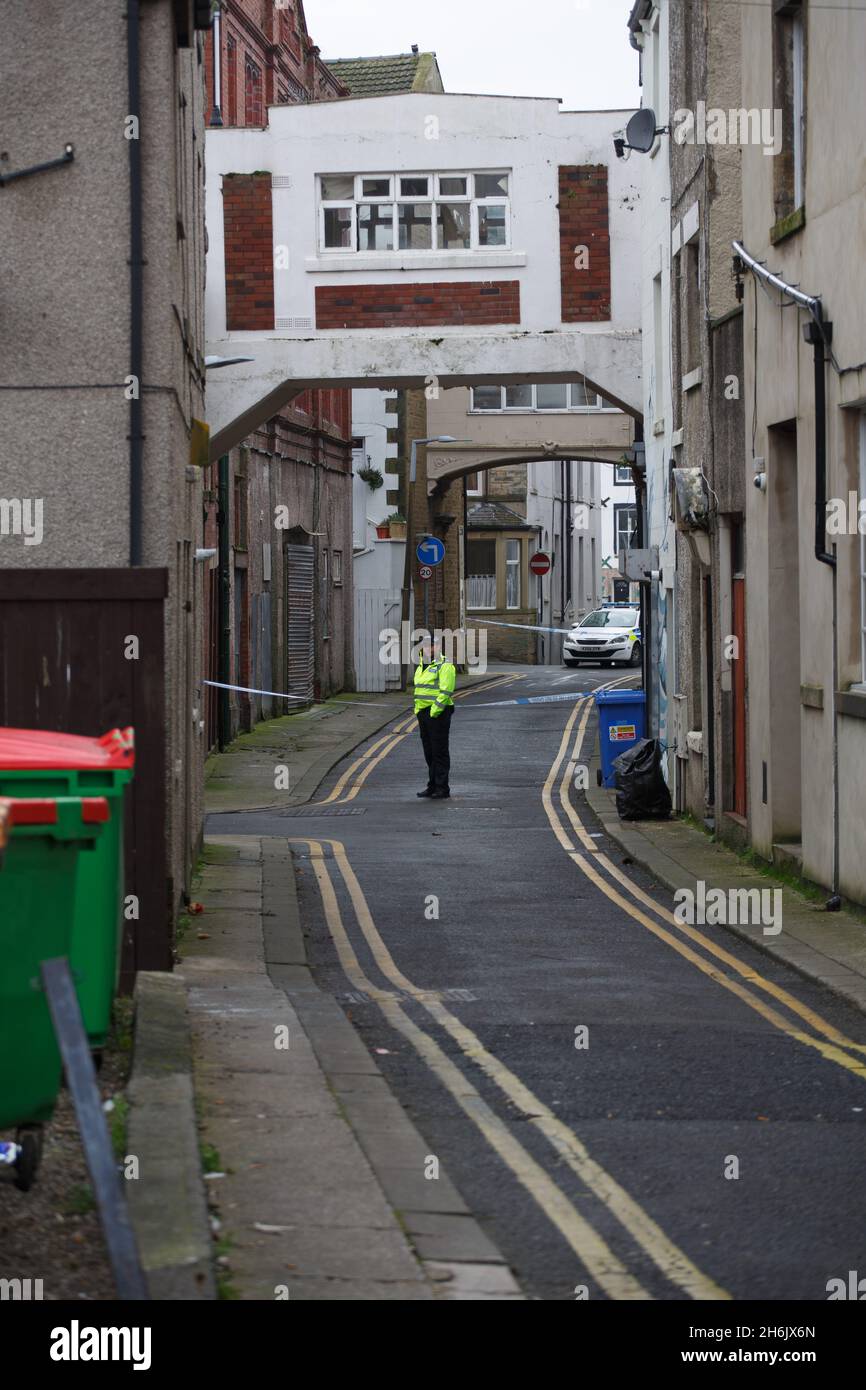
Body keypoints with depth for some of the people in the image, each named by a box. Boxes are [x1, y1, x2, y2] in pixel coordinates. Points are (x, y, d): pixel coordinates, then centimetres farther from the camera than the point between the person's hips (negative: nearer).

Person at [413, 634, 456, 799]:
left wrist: (434, 711, -21)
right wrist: (418, 711, 14)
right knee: (429, 752, 13)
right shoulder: (422, 666, 18)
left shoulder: (444, 666, -10)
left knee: (440, 752, -5)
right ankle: (432, 786, 20)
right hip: (423, 712, 9)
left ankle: (442, 788, -1)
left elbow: (446, 692, -18)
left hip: (438, 713, -9)